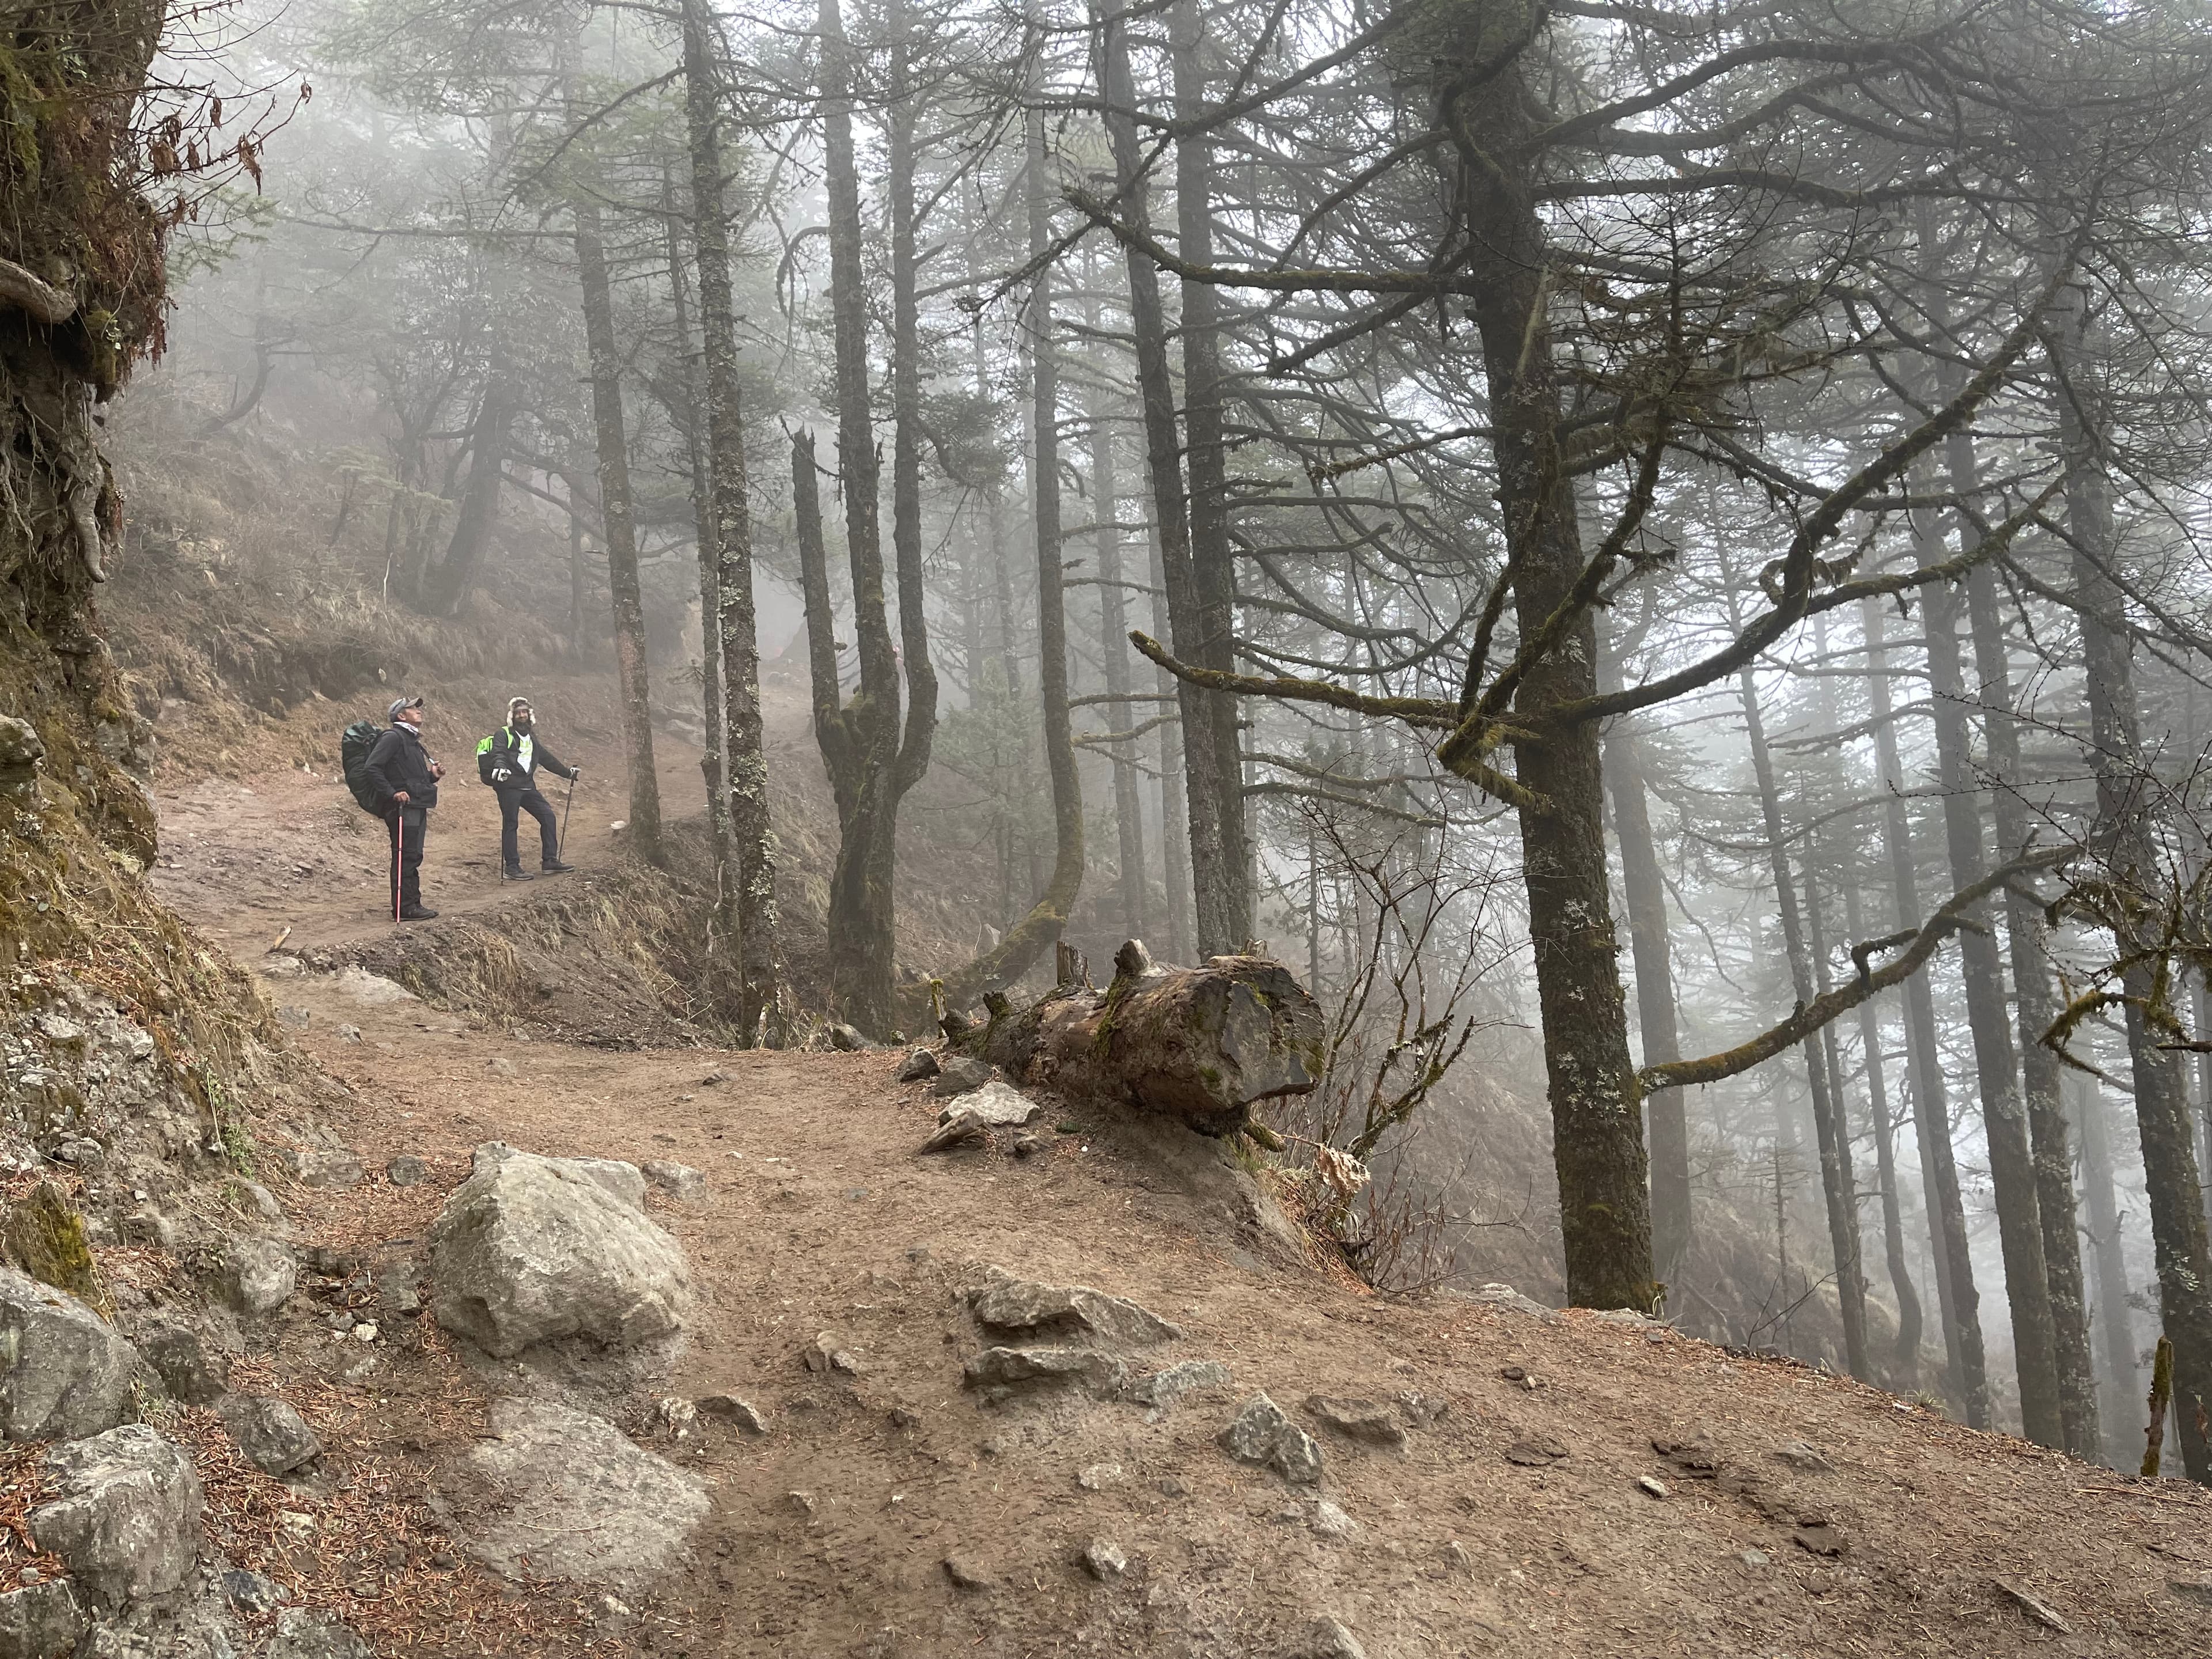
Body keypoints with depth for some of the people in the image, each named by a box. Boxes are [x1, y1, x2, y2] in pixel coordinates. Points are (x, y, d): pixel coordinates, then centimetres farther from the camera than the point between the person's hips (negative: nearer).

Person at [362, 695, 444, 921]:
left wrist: (432, 775, 9)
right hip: (403, 808, -10)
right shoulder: (393, 738, -9)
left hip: (417, 808, 10)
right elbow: (371, 768, -17)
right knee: (405, 857, -9)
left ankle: (414, 904, 18)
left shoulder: (412, 741, 22)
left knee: (413, 858, 12)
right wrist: (392, 793, -21)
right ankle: (403, 907, -7)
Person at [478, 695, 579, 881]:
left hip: (527, 786, 7)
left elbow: (546, 758, 32)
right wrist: (499, 768, -40)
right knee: (511, 824, -6)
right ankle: (511, 868, -4)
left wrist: (567, 772, 36)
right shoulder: (503, 735, 0)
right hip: (509, 785, -7)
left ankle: (550, 862, 6)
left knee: (548, 816, 1)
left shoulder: (531, 738, 23)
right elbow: (498, 753, -19)